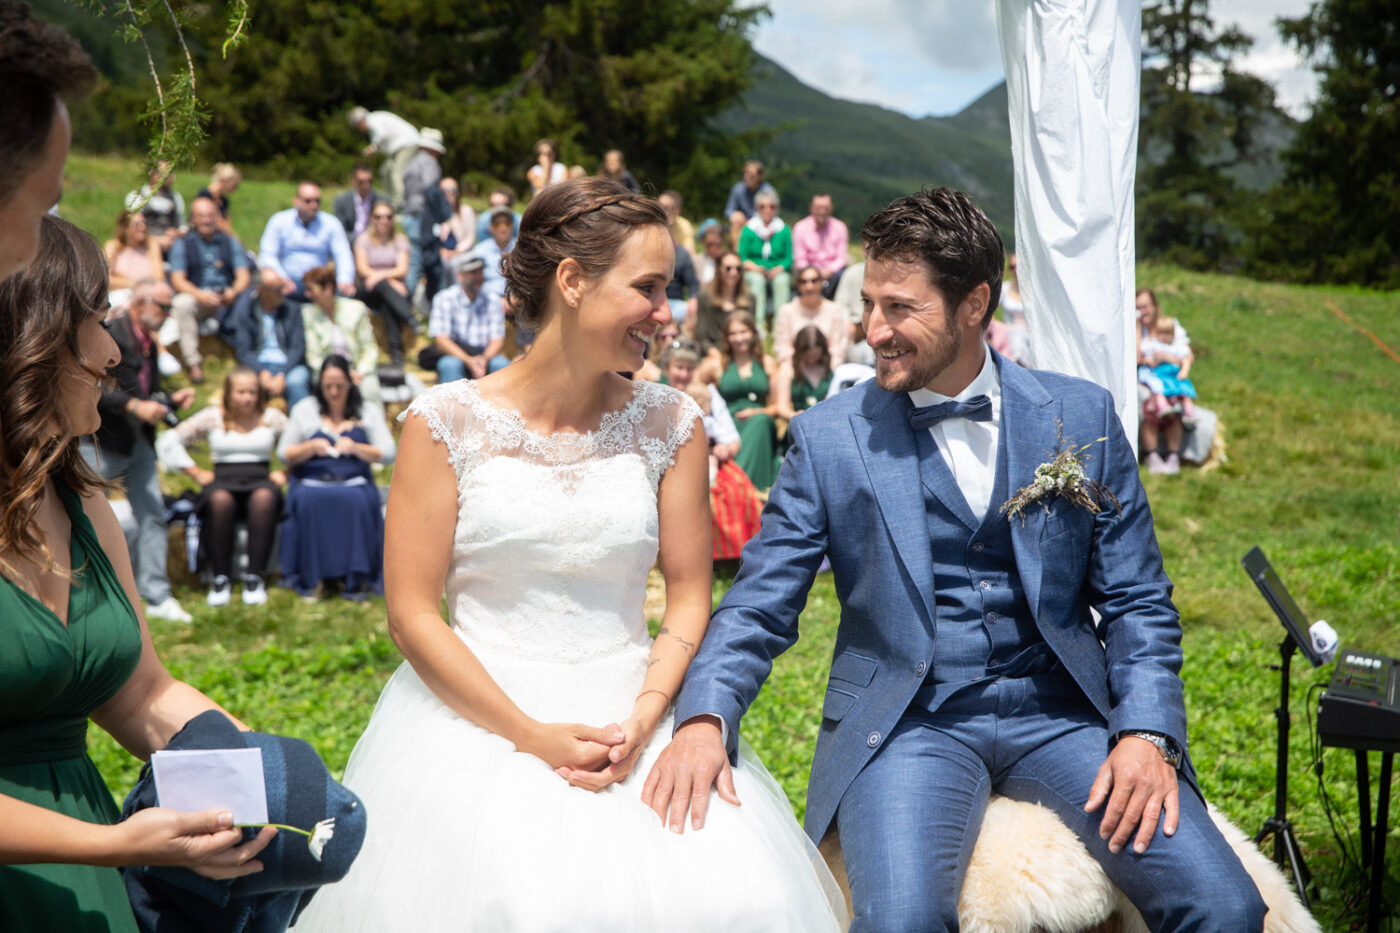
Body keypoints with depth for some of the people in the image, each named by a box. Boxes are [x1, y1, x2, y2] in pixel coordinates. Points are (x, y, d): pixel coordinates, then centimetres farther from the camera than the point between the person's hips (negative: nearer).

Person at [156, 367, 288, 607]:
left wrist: (285, 473, 0)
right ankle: (220, 577, -29)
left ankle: (255, 577, -34)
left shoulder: (272, 417, 12)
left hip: (260, 478, 0)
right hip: (223, 479, 0)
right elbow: (168, 442, 10)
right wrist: (197, 473, 5)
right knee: (220, 499, -39)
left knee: (264, 498, -39)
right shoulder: (212, 417, 11)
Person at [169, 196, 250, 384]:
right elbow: (177, 280, -2)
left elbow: (243, 276, 5)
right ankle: (193, 363, -31)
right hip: (196, 298, -1)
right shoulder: (183, 244, 11)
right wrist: (200, 295, -22)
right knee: (181, 303, -35)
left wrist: (234, 292, -19)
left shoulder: (230, 242, 16)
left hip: (227, 298, 1)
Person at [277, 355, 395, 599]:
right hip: (312, 481, 1)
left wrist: (356, 448, -11)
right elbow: (283, 455, 11)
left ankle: (354, 577, -26)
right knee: (308, 500, -35)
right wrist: (311, 447, -8)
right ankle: (311, 576, -25)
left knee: (357, 500, -36)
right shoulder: (304, 410, 15)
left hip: (354, 481, 0)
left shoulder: (368, 411, 14)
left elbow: (388, 453, 5)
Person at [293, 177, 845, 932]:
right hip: (475, 716, -2)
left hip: (632, 717, 2)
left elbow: (690, 596, 7)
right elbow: (411, 614, -4)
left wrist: (644, 719, -10)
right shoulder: (447, 422, -2)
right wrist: (529, 736, -12)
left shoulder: (670, 424, 6)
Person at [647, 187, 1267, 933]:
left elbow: (1136, 602, 8)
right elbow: (758, 606, 1)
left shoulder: (1080, 416, 5)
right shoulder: (828, 437, 1)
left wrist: (1146, 732, -9)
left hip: (1059, 711, 2)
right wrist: (704, 717, -17)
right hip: (907, 722, -2)